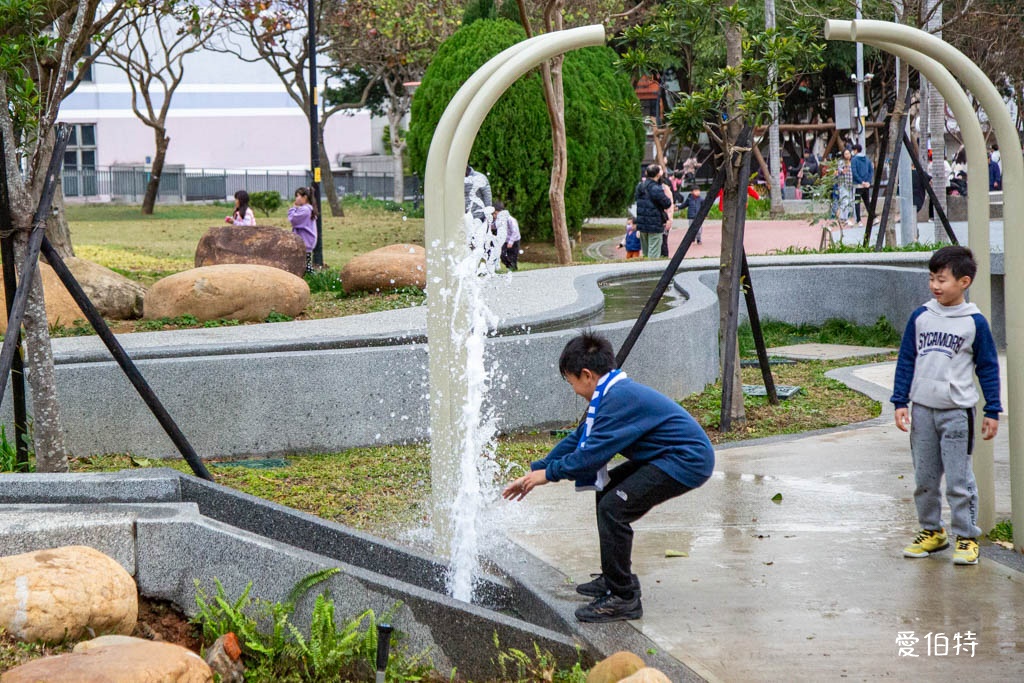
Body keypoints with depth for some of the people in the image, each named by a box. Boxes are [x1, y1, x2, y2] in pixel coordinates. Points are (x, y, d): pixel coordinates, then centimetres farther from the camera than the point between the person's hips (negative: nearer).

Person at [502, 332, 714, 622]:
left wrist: (548, 473, -9)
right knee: (607, 490, 20)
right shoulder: (613, 394, 13)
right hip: (669, 456, 11)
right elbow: (579, 439, 20)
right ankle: (616, 578, 28)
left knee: (613, 508, -17)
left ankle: (623, 599, -11)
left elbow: (593, 453, -23)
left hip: (687, 462, -11)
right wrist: (534, 472, 18)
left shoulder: (621, 399, -21)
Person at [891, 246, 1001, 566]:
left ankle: (967, 537, 6)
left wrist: (992, 411, 2)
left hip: (957, 412, -4)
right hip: (922, 410, 4)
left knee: (959, 479, -3)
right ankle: (931, 531, 24)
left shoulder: (974, 322, -4)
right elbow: (906, 360, 9)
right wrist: (900, 402, 4)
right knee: (924, 478, 11)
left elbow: (988, 367, 2)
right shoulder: (920, 317, 4)